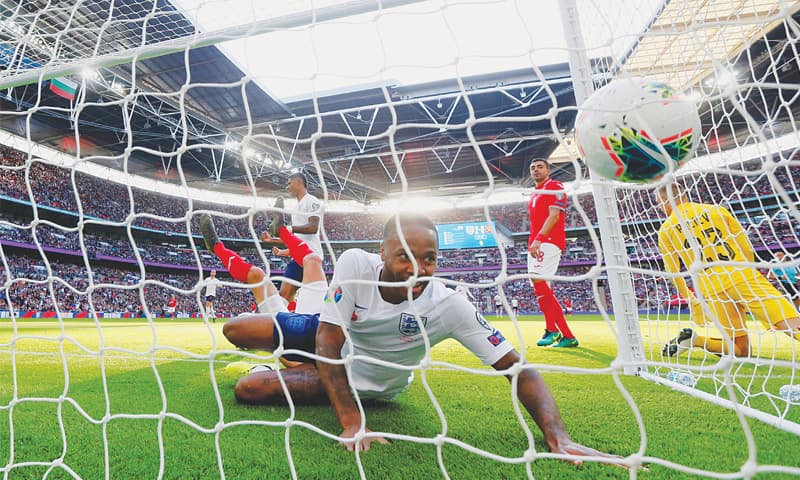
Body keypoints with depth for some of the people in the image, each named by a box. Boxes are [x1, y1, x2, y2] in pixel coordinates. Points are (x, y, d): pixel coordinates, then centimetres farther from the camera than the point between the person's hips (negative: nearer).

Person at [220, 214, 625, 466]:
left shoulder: (448, 305, -33)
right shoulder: (355, 263, -31)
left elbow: (518, 368, -30)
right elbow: (329, 340, -29)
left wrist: (559, 439, -44)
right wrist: (350, 423, -35)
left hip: (366, 380, -2)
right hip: (330, 337, 2)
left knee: (247, 389, -10)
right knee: (234, 331, 6)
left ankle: (313, 373, 24)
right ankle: (315, 366, 30)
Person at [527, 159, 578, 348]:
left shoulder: (555, 187, 0)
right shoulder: (534, 195, 26)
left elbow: (554, 215, -13)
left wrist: (539, 239, -22)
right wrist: (531, 244, 18)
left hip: (549, 242, -9)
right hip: (535, 245, 9)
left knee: (538, 279, -23)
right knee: (542, 288, 4)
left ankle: (551, 330, -14)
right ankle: (567, 336, 9)